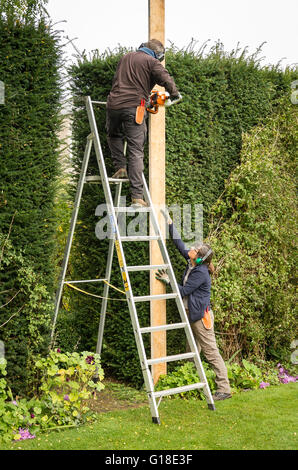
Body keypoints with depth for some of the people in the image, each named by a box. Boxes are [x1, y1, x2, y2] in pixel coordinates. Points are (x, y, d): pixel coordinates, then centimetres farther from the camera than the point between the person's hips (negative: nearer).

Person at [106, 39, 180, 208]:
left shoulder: (126, 57, 22)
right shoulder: (152, 62, 5)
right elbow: (166, 80, -9)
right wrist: (175, 94, 10)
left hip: (114, 104, 4)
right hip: (133, 108, -4)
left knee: (114, 135, 34)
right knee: (136, 151, -2)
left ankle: (120, 167, 17)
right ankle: (137, 196, -4)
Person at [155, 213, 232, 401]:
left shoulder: (200, 272, -20)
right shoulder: (192, 264, 4)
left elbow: (184, 291, -17)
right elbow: (180, 244, 15)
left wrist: (168, 280, -11)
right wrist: (170, 224, 15)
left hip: (201, 316, -9)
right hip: (192, 315, 10)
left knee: (211, 353, -6)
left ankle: (224, 389, -2)